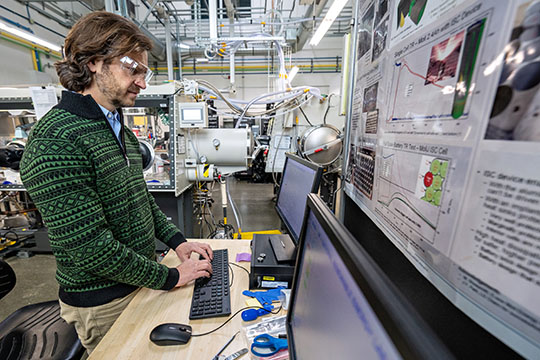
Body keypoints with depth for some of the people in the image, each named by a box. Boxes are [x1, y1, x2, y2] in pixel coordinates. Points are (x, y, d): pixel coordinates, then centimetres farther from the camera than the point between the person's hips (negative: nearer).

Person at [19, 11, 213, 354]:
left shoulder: (121, 130, 5)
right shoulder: (54, 140, -24)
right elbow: (88, 246, -27)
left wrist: (177, 241, -2)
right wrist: (168, 277, -18)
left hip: (141, 282, 8)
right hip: (103, 302, -7)